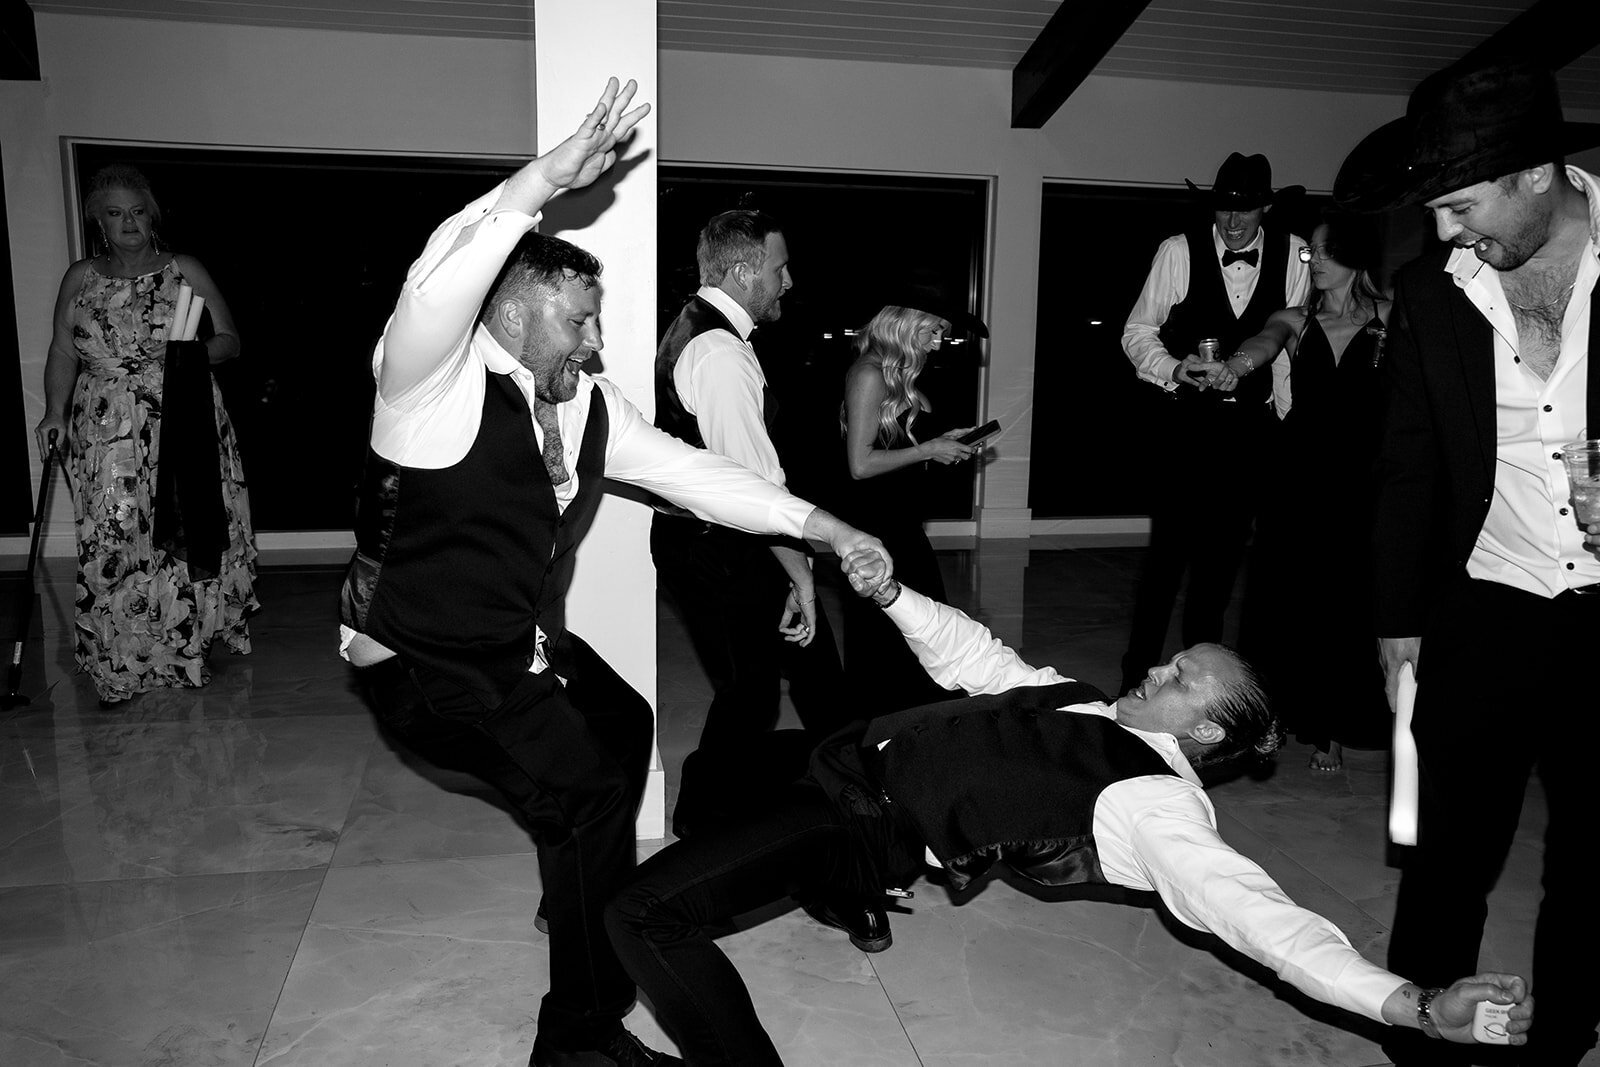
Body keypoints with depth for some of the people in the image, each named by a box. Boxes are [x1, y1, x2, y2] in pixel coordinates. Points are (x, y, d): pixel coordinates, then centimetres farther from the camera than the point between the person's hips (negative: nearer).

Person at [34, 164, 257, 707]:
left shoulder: (185, 270, 5)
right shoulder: (79, 279, 11)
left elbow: (230, 341, 5)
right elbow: (63, 352, 10)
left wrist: (195, 353, -16)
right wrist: (55, 412, -4)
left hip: (184, 431, -1)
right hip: (108, 439, 1)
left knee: (187, 535, -1)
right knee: (113, 546, -4)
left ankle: (194, 640, 15)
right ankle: (120, 667, 6)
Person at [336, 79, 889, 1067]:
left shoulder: (588, 406, 0)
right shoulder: (436, 381, -20)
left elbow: (690, 471, 1)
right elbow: (434, 293, -42)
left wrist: (823, 525, -4)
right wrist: (548, 177, -47)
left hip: (527, 640, 9)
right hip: (430, 661, -9)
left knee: (624, 727, 26)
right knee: (587, 786, -15)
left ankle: (583, 902, 53)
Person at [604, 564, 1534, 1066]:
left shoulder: (1159, 807, -13)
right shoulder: (1079, 703, 13)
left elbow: (1254, 910, -24)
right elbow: (971, 653, 18)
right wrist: (889, 592, 5)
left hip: (873, 826, -9)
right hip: (853, 753, 9)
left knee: (647, 911, -19)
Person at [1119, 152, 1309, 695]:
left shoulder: (1294, 255, 1)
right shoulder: (1178, 251, -5)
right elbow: (1137, 331, -2)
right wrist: (1171, 369, -18)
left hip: (1251, 424, 3)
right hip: (1184, 420, -3)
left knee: (1226, 549, 13)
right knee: (1169, 545, -7)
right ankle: (1138, 670, 7)